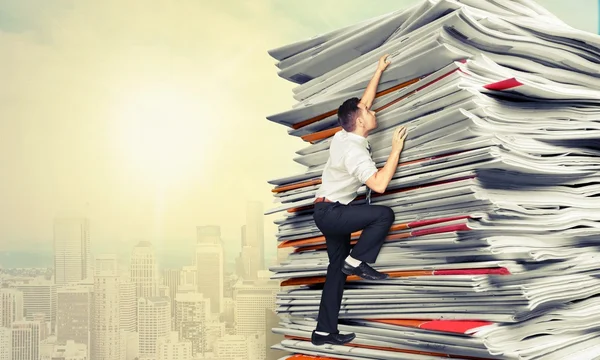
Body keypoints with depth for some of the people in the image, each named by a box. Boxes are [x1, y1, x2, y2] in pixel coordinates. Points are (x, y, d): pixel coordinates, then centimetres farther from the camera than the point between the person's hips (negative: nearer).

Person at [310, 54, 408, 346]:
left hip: (328, 211, 9)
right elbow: (379, 184, -31)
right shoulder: (355, 151, -22)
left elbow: (363, 102, 18)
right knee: (384, 214, -19)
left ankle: (324, 331, 12)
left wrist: (379, 71, 23)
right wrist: (397, 149, -22)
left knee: (337, 268, 10)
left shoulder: (343, 135, 4)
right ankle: (357, 261, -7)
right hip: (331, 212, -9)